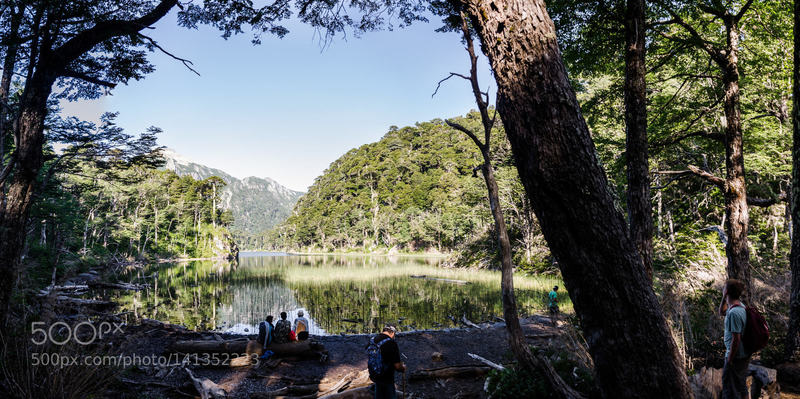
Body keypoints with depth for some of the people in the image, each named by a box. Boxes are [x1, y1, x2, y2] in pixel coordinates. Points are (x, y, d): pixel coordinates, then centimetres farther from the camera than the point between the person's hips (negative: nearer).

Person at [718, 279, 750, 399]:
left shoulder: (734, 313, -27)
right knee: (742, 387, 24)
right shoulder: (740, 306, 2)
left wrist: (729, 360, -17)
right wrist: (724, 298, 8)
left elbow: (736, 339, -26)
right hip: (744, 356, 9)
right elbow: (721, 312, 23)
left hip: (736, 357, -9)